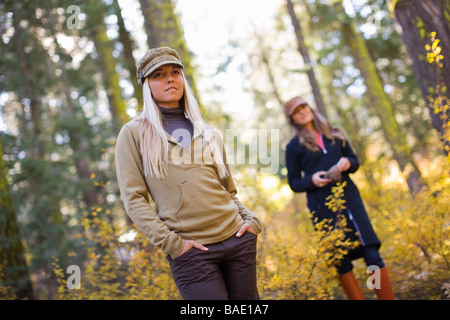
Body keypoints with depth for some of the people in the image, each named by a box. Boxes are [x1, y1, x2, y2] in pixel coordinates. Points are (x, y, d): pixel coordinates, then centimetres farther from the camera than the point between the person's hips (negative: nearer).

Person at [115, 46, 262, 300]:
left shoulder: (210, 134, 14)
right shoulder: (134, 134, 3)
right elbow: (134, 198, -4)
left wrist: (252, 220, 2)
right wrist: (170, 243, -12)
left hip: (237, 239, 4)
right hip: (190, 251, -4)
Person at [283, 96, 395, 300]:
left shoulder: (335, 134, 14)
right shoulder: (294, 147, 5)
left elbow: (355, 161, 18)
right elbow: (293, 183, 5)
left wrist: (347, 162, -6)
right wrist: (311, 180, -15)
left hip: (350, 200, 2)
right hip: (323, 208, -2)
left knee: (373, 255, -5)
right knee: (342, 263, 0)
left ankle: (388, 297, 2)